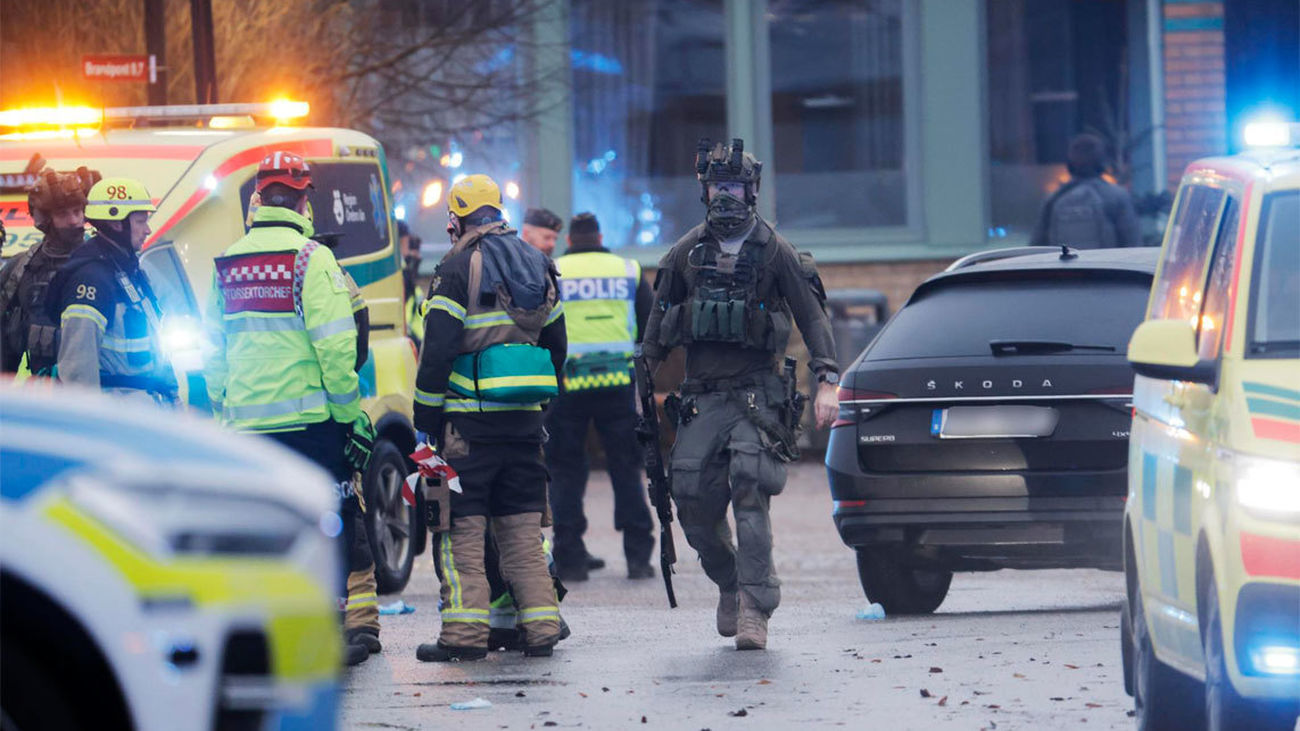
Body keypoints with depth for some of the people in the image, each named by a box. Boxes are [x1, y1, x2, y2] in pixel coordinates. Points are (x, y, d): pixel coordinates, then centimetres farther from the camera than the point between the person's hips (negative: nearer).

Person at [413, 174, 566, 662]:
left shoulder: (460, 266, -7)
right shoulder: (538, 265, 14)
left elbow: (437, 349, -11)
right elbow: (555, 343, 19)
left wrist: (425, 417, -6)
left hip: (470, 416, -6)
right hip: (525, 419, 6)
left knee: (462, 528, -3)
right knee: (523, 528, 11)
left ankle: (464, 632, -8)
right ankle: (540, 628, 6)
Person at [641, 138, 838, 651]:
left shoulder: (774, 252, 1)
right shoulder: (687, 253, 11)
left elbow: (812, 317, 0)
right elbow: (659, 320, 18)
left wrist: (827, 381, -10)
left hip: (756, 393, -4)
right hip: (700, 397, 4)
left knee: (750, 497, -18)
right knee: (694, 506, -3)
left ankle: (753, 609, -18)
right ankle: (729, 585, 21)